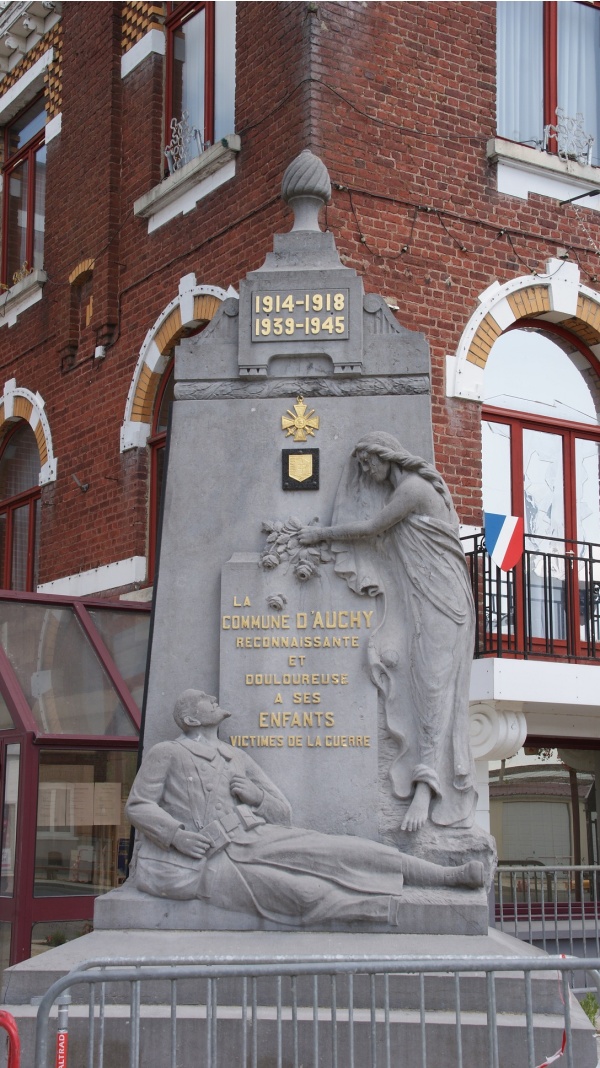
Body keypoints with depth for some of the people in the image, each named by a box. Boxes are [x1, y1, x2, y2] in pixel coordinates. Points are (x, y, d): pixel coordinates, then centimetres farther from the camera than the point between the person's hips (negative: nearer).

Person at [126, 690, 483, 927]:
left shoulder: (238, 758, 23)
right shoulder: (167, 753, 8)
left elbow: (283, 813, 23)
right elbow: (139, 805, 2)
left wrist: (257, 797, 0)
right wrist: (175, 834, -14)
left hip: (260, 837, 4)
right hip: (216, 861, -4)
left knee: (340, 851, -15)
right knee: (306, 893, -29)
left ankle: (450, 876, -19)